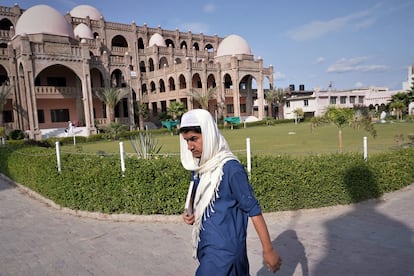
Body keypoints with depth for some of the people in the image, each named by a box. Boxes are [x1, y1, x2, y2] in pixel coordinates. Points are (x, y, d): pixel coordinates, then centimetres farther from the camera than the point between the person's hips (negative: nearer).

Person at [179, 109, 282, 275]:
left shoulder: (230, 168, -20)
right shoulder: (197, 167, 2)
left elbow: (253, 210, -16)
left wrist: (268, 250, -12)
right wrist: (190, 215, -4)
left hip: (224, 250, -7)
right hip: (206, 247, 7)